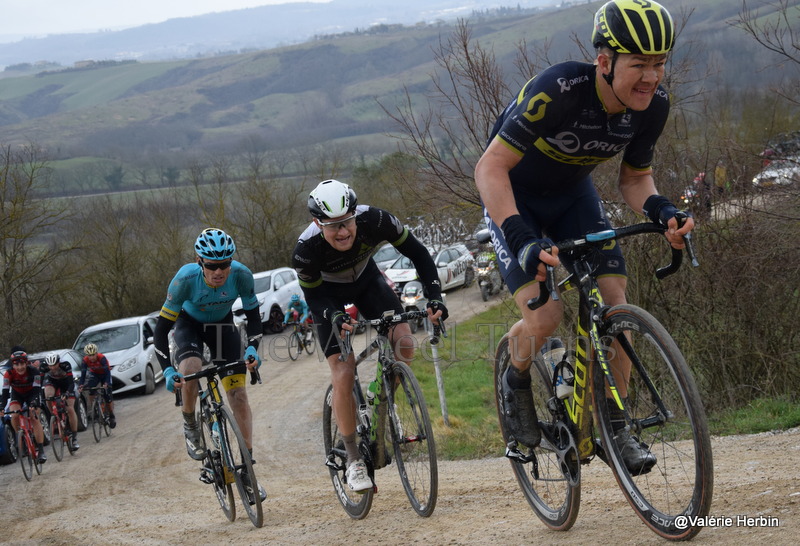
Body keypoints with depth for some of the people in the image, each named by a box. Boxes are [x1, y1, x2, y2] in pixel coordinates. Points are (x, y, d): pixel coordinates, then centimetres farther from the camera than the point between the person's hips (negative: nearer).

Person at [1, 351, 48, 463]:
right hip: (17, 394, 2)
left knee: (34, 418, -18)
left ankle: (41, 451, -19)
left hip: (31, 393, -2)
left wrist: (34, 404, -51)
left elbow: (37, 390, -34)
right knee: (14, 416, -26)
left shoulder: (33, 371, -30)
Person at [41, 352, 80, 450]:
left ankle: (74, 437, -5)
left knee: (70, 409, -13)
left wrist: (67, 393, -52)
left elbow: (71, 383, -35)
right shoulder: (44, 366, -29)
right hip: (52, 381, 2)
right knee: (48, 396, -33)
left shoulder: (65, 365, -35)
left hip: (65, 383, -2)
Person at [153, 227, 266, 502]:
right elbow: (161, 328, -29)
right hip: (190, 323, -2)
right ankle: (190, 425, -4)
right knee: (190, 371, -34)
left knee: (238, 394, -6)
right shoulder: (185, 279, -35)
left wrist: (252, 348, -33)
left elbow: (253, 315, -16)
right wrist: (167, 370, -40)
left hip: (223, 325, 2)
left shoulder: (241, 275, -31)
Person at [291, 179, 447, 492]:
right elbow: (313, 297, -20)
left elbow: (417, 254, -22)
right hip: (328, 294, -2)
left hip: (366, 280, 2)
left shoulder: (375, 221, -34)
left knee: (403, 343, -19)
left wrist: (434, 298, -33)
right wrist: (335, 317, -41)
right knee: (343, 375, -14)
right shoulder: (306, 250, -36)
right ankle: (353, 460, 0)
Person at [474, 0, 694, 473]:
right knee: (544, 318, -21)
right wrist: (523, 241, -49)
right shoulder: (560, 89, -38)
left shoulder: (653, 104, -19)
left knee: (614, 304, -9)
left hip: (572, 194, 5)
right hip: (513, 197, -5)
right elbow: (490, 168, -37)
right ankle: (517, 382, 12)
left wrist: (660, 210, -25)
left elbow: (634, 176, -2)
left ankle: (616, 426, 5)